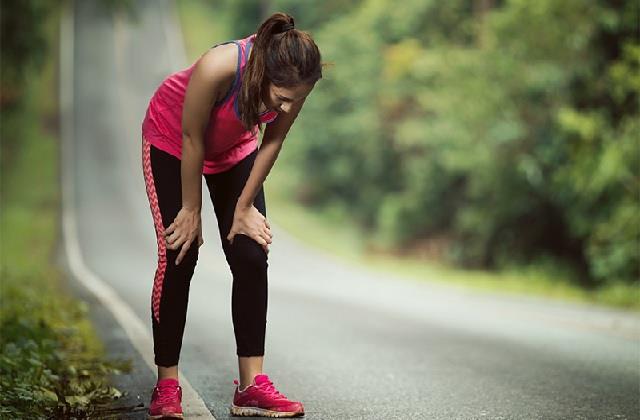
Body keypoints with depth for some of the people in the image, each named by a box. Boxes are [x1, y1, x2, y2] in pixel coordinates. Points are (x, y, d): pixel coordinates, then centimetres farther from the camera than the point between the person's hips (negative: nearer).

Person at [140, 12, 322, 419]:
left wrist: (245, 206, -6)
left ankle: (251, 385, 0)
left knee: (251, 256, -5)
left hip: (235, 148, 4)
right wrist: (191, 210, -16)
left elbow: (273, 141, -12)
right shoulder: (218, 68, -42)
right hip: (171, 142, -4)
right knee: (177, 258, -11)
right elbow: (192, 139, -28)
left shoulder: (294, 82, -29)